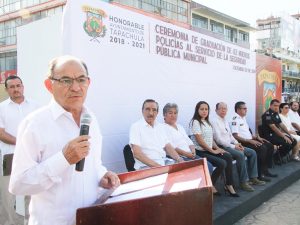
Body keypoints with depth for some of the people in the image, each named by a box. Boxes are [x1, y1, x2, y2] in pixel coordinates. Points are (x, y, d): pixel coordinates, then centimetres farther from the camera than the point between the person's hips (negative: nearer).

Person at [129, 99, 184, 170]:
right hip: (146, 165, -7)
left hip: (164, 162, 7)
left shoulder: (161, 126, 16)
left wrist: (179, 159, -7)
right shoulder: (136, 127, -5)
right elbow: (137, 153, -15)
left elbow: (168, 147, 14)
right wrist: (157, 166, -24)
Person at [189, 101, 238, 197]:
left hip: (209, 151, 8)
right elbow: (200, 140, -16)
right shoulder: (195, 122, -10)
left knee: (228, 157, -12)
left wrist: (217, 148, 1)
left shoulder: (207, 122, 17)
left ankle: (228, 185, -2)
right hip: (200, 152, -8)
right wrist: (213, 151, -13)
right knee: (222, 163, -22)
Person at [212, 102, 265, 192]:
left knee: (252, 152, 2)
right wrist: (233, 146, -18)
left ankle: (253, 178, 6)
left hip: (230, 145, 10)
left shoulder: (226, 122, 17)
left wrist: (237, 143, 1)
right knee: (240, 154, -31)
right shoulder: (215, 122, -11)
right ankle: (243, 182, -22)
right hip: (222, 147, -9)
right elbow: (218, 139, -18)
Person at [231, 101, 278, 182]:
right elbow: (235, 136, -21)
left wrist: (257, 137, 7)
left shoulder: (243, 118, 16)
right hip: (243, 143, -10)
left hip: (250, 140, 10)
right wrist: (250, 141, -22)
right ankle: (259, 174, -16)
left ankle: (265, 169, 8)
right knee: (262, 148, -26)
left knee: (270, 146, 2)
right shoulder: (235, 120, -13)